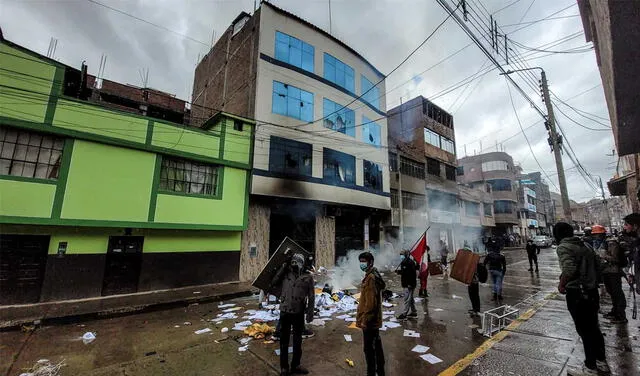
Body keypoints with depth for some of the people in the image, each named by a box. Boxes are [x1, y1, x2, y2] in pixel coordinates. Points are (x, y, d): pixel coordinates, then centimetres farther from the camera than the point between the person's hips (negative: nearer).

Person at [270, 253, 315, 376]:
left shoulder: (307, 277, -5)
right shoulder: (286, 274, 0)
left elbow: (311, 297, -2)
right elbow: (273, 283, -5)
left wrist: (310, 313, -5)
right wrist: (283, 268, -9)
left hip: (299, 313, 0)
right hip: (284, 312, 0)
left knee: (297, 340, 17)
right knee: (284, 340, 12)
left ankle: (295, 365, 36)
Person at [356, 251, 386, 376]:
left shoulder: (370, 278, -23)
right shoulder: (375, 275, 9)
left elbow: (370, 302, -26)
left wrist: (365, 320, -20)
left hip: (369, 320, -10)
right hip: (375, 319, 10)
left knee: (369, 348, 3)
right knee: (376, 345, 21)